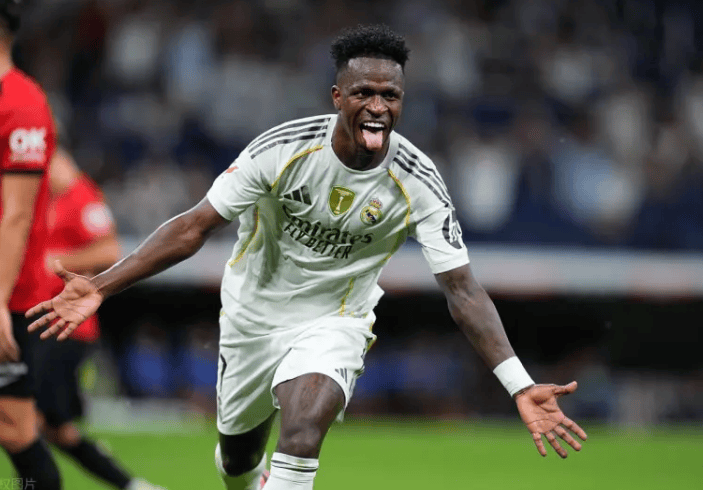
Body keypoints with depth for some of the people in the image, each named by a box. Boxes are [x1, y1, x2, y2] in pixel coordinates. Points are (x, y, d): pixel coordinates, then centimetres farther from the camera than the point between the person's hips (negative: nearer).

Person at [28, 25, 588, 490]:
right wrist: (100, 287, -26)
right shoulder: (283, 149, -21)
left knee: (303, 426, -30)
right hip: (254, 313, 2)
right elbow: (195, 226, -17)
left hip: (334, 321, -2)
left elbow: (461, 287, -18)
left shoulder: (418, 184, -20)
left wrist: (520, 386, -28)